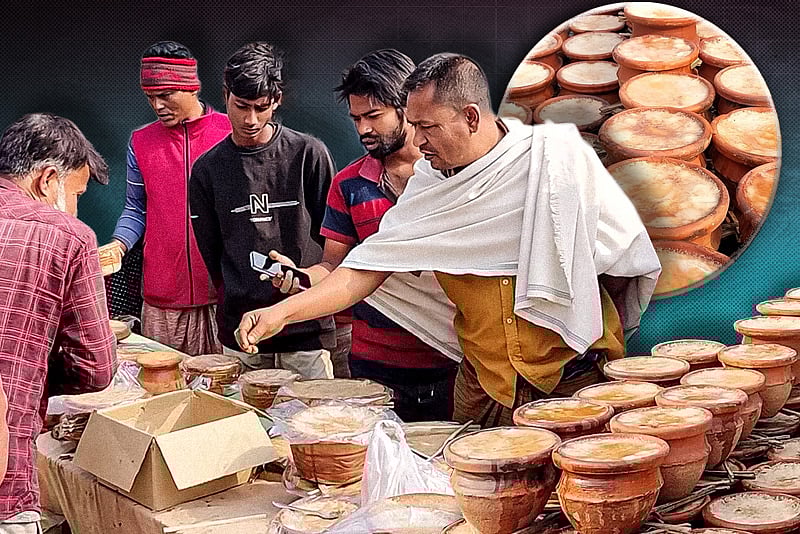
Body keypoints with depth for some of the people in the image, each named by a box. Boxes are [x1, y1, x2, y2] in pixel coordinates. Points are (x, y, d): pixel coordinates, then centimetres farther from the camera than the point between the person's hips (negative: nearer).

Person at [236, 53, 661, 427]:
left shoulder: (559, 156, -12)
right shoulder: (429, 185, -1)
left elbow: (632, 256, -2)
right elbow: (368, 268, -2)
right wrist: (283, 312, -12)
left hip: (576, 378, -3)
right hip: (483, 384, 4)